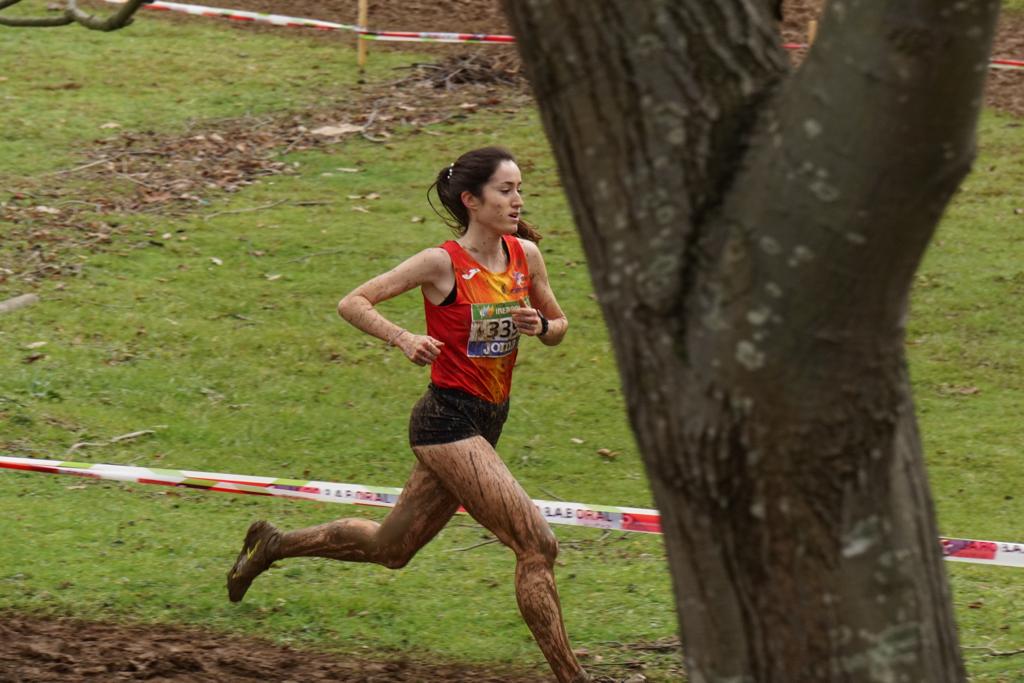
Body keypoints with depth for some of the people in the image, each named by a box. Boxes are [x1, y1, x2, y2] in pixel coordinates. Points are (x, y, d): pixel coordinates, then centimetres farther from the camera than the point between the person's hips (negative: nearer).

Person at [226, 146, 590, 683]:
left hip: (485, 423, 8)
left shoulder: (526, 255, 4)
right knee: (537, 546, -15)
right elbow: (352, 303, -9)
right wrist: (403, 339, -25)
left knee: (389, 548, 22)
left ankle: (274, 544, 40)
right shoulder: (442, 263, -14)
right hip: (447, 420, -8)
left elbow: (558, 326, 17)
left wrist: (539, 325, -6)